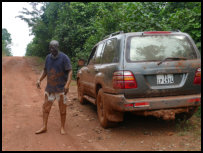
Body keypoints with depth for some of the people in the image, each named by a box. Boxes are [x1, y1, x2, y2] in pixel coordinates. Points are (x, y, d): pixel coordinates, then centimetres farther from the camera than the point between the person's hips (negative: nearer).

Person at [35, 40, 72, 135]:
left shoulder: (64, 58, -9)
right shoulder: (48, 57, 7)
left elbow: (70, 71, -13)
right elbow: (45, 70, 18)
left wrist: (67, 84, -24)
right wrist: (39, 80, 4)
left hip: (61, 88, -5)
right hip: (49, 88, 5)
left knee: (62, 109, 6)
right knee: (46, 108, 9)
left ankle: (62, 128, 21)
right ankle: (44, 127, 22)